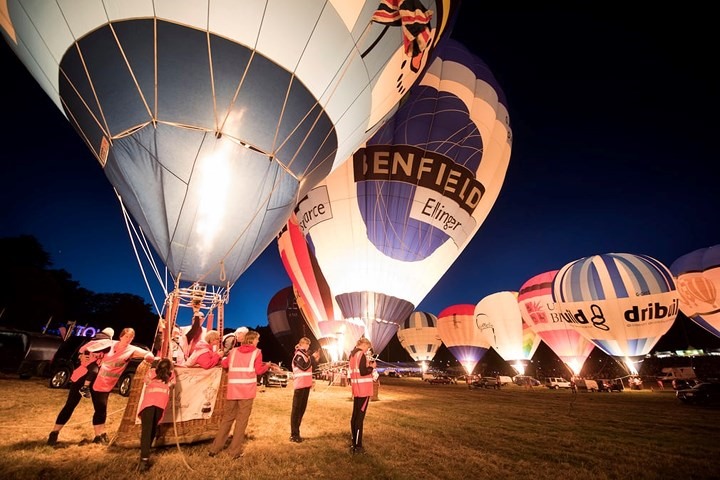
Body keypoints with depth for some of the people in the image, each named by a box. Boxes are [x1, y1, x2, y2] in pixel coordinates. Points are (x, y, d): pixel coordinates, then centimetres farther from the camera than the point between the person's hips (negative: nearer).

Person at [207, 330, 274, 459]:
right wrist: (267, 365, 14)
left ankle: (214, 448, 24)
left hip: (232, 390, 4)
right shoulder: (256, 352, -1)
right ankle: (235, 451, 9)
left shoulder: (234, 351, 11)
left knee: (227, 418, 18)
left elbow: (224, 364, 17)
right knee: (241, 420, 5)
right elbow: (259, 370, -5)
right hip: (247, 391, -4)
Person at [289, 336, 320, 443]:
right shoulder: (298, 355, -11)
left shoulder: (305, 354, 16)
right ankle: (293, 435, 3)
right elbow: (304, 367, -24)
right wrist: (312, 357, -15)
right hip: (300, 385, -9)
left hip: (306, 384, 9)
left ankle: (296, 432, 23)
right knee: (296, 409, -3)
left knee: (302, 409, 14)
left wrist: (315, 359, 5)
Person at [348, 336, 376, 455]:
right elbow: (363, 372, -22)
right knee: (360, 417, -3)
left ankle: (354, 443, 23)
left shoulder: (353, 354, 12)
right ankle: (357, 446, 3)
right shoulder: (361, 354, -16)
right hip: (363, 389, -9)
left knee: (355, 415, 14)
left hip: (356, 389, 9)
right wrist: (372, 367, -7)